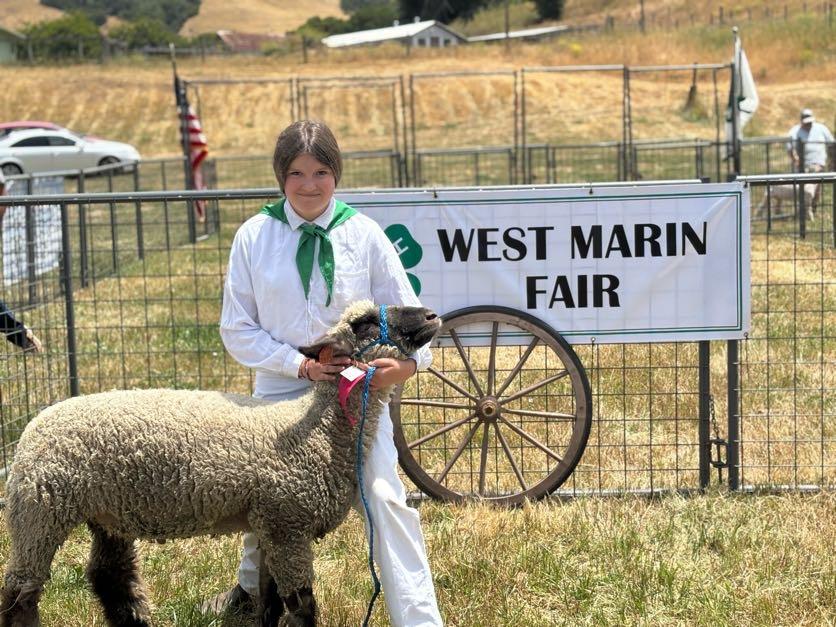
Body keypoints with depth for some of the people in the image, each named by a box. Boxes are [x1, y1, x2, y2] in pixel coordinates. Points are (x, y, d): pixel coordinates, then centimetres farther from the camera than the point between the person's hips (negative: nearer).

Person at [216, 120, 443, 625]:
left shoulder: (363, 234, -5)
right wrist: (299, 364, -15)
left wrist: (410, 360, -22)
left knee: (385, 499, -14)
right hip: (280, 391, 1)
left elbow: (406, 311, -1)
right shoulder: (254, 236, -4)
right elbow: (237, 329, -2)